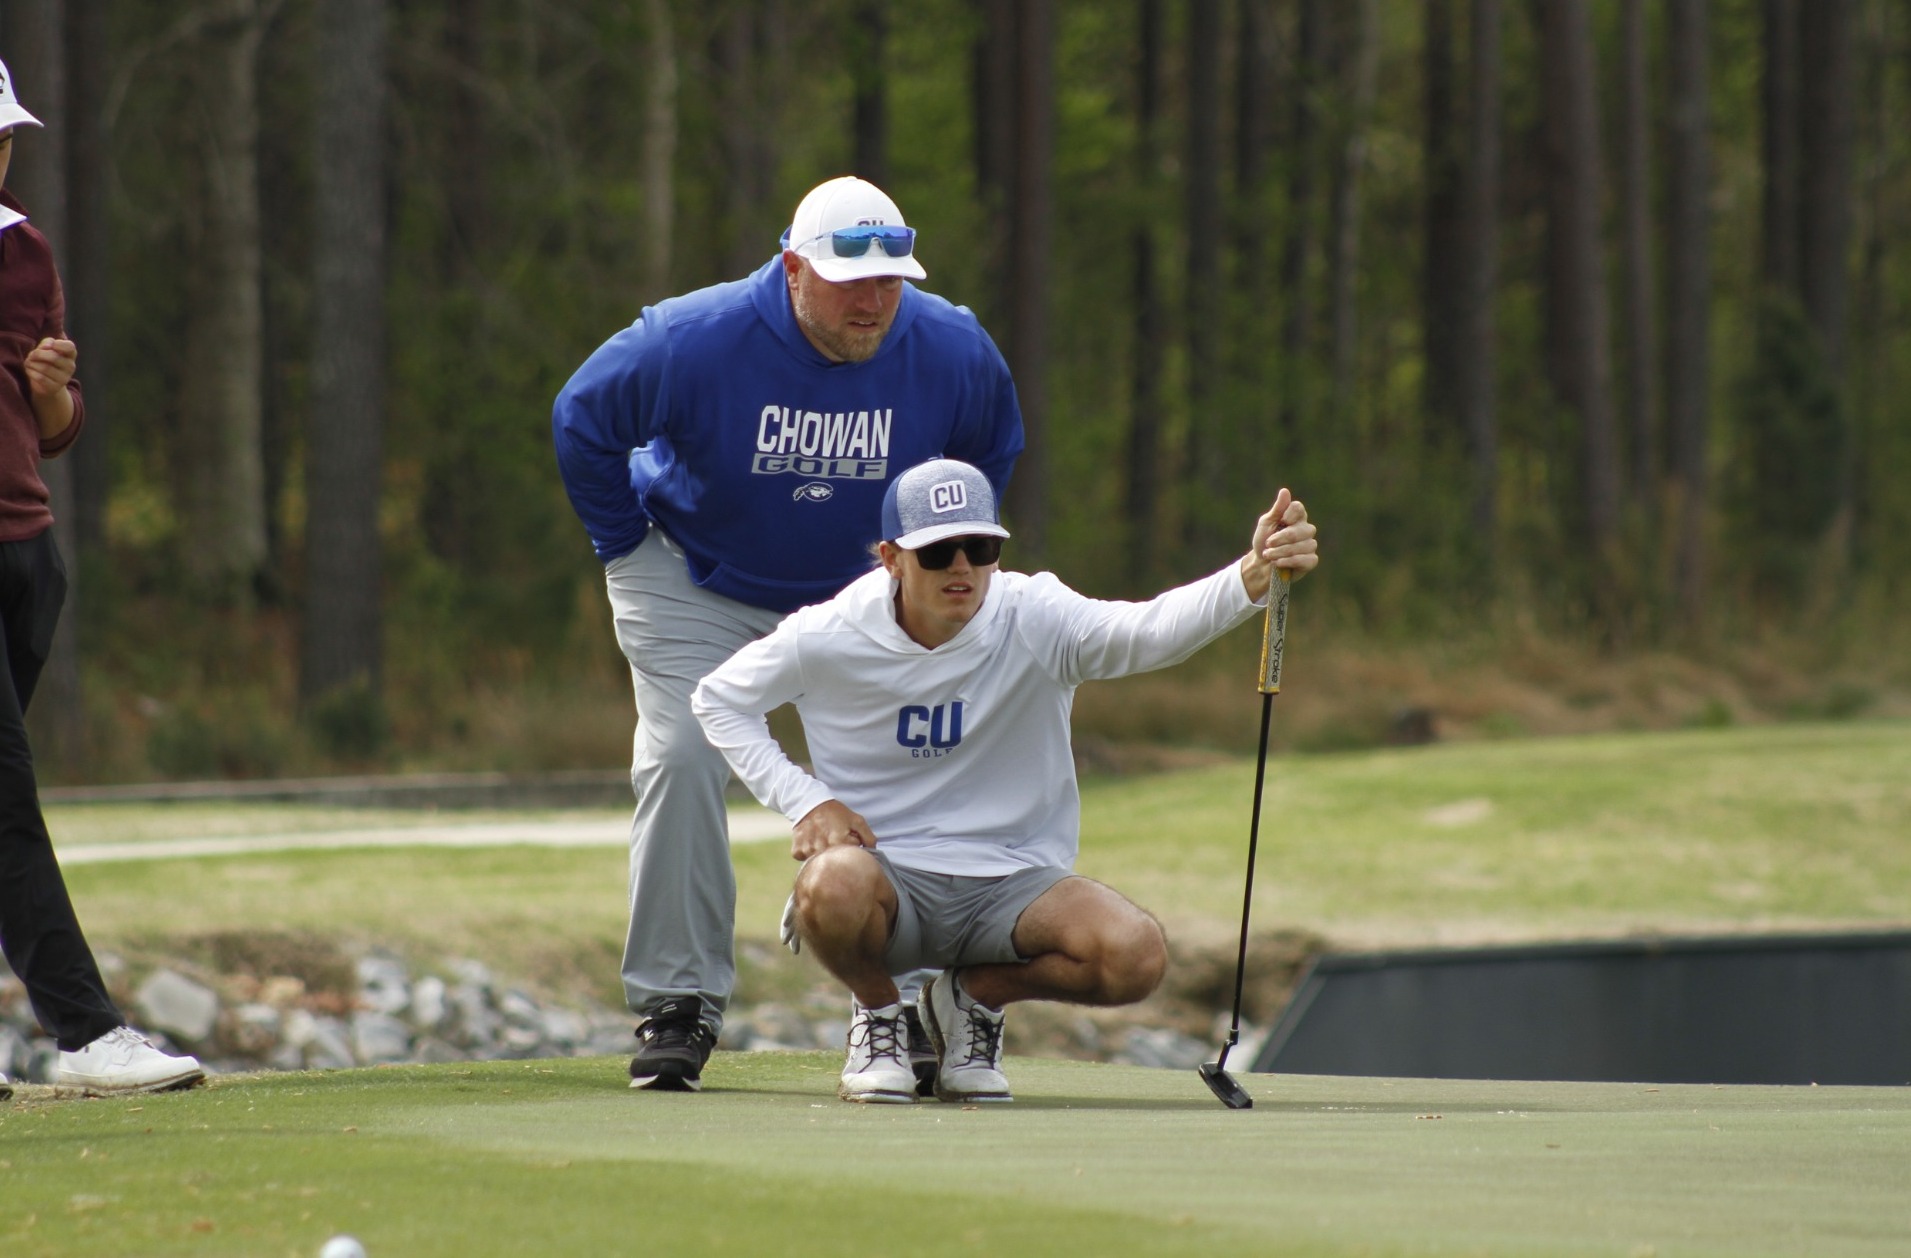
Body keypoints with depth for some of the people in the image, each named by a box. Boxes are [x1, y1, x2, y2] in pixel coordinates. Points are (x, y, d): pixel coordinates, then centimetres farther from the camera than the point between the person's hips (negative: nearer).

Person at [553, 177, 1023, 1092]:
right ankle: (678, 1001, -6)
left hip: (863, 595, 2)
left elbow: (993, 446, 7)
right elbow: (581, 422, -10)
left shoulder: (952, 352, -18)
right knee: (682, 760, -16)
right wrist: (627, 548, -5)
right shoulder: (696, 340, -27)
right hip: (698, 587, -2)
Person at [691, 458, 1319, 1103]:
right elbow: (718, 699, 7)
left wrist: (1251, 578, -50)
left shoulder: (1034, 621, -12)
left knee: (1135, 954, -27)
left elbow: (1148, 629, -30)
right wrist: (805, 801, -6)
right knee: (834, 885, -39)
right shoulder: (828, 639, -8)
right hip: (887, 875, -1)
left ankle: (974, 996, 7)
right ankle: (878, 1012, 0)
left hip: (1014, 885, 1)